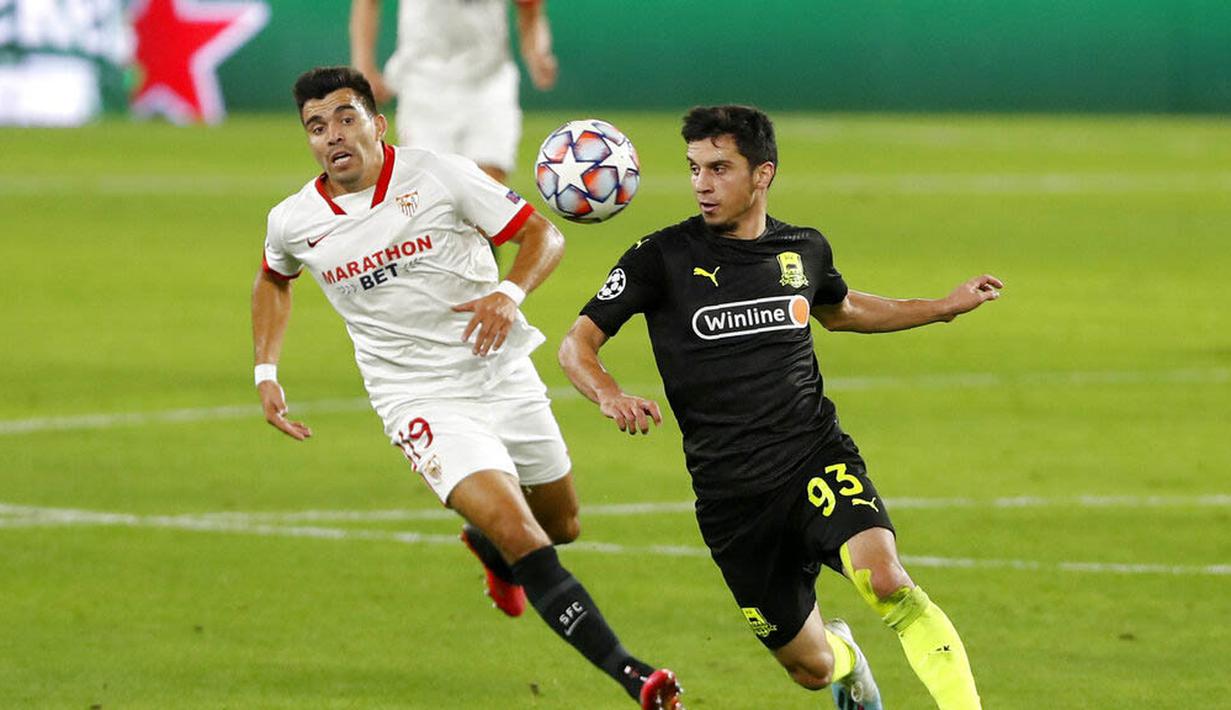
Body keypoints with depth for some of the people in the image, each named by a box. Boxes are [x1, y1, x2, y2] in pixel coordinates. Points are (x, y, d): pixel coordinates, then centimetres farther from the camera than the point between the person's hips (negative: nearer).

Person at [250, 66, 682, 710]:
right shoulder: (294, 222, -3)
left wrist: (508, 294, -25)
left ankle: (488, 546, 53)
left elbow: (541, 234, -6)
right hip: (422, 406, -2)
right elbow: (273, 279, 21)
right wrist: (265, 373, 12)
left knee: (560, 527, 17)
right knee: (521, 538, -21)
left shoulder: (439, 177, -10)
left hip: (505, 380, 2)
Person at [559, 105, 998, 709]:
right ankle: (844, 655, 44)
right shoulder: (663, 257, -4)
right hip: (730, 494, -1)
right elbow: (576, 345, -5)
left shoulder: (804, 250, 6)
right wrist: (610, 396, -27)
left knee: (884, 583, -31)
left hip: (817, 456, 1)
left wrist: (946, 307, 28)